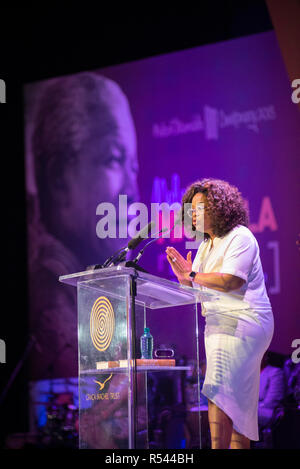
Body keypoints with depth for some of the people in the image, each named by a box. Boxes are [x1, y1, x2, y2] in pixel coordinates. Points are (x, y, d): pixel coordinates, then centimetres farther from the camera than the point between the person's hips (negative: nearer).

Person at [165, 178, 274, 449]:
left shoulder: (240, 237, -9)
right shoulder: (206, 245, 18)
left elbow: (229, 280, -21)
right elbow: (193, 288, 15)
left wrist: (193, 276, -13)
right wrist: (183, 275, -5)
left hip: (242, 323, -9)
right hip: (219, 324, 9)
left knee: (219, 395, -19)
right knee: (238, 401, 9)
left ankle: (218, 448, -24)